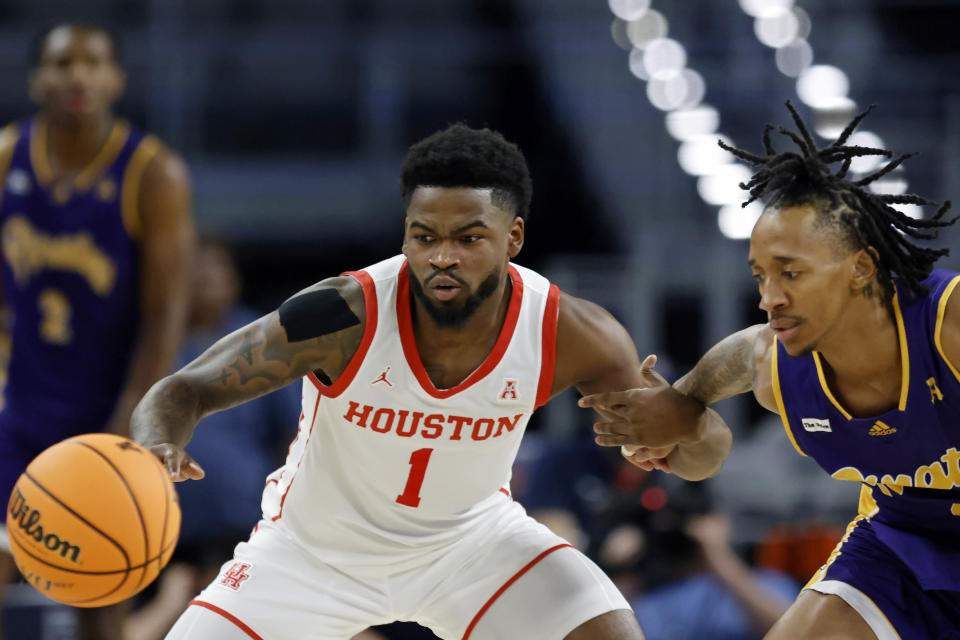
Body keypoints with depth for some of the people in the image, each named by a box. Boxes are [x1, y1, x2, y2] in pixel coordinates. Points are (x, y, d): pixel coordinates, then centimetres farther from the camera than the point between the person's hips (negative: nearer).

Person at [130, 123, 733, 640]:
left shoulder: (568, 335, -25)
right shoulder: (345, 316, -32)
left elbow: (702, 457, -15)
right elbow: (183, 391, -24)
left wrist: (687, 427, -41)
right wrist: (159, 449, -49)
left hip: (472, 535, 2)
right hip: (317, 544, -2)